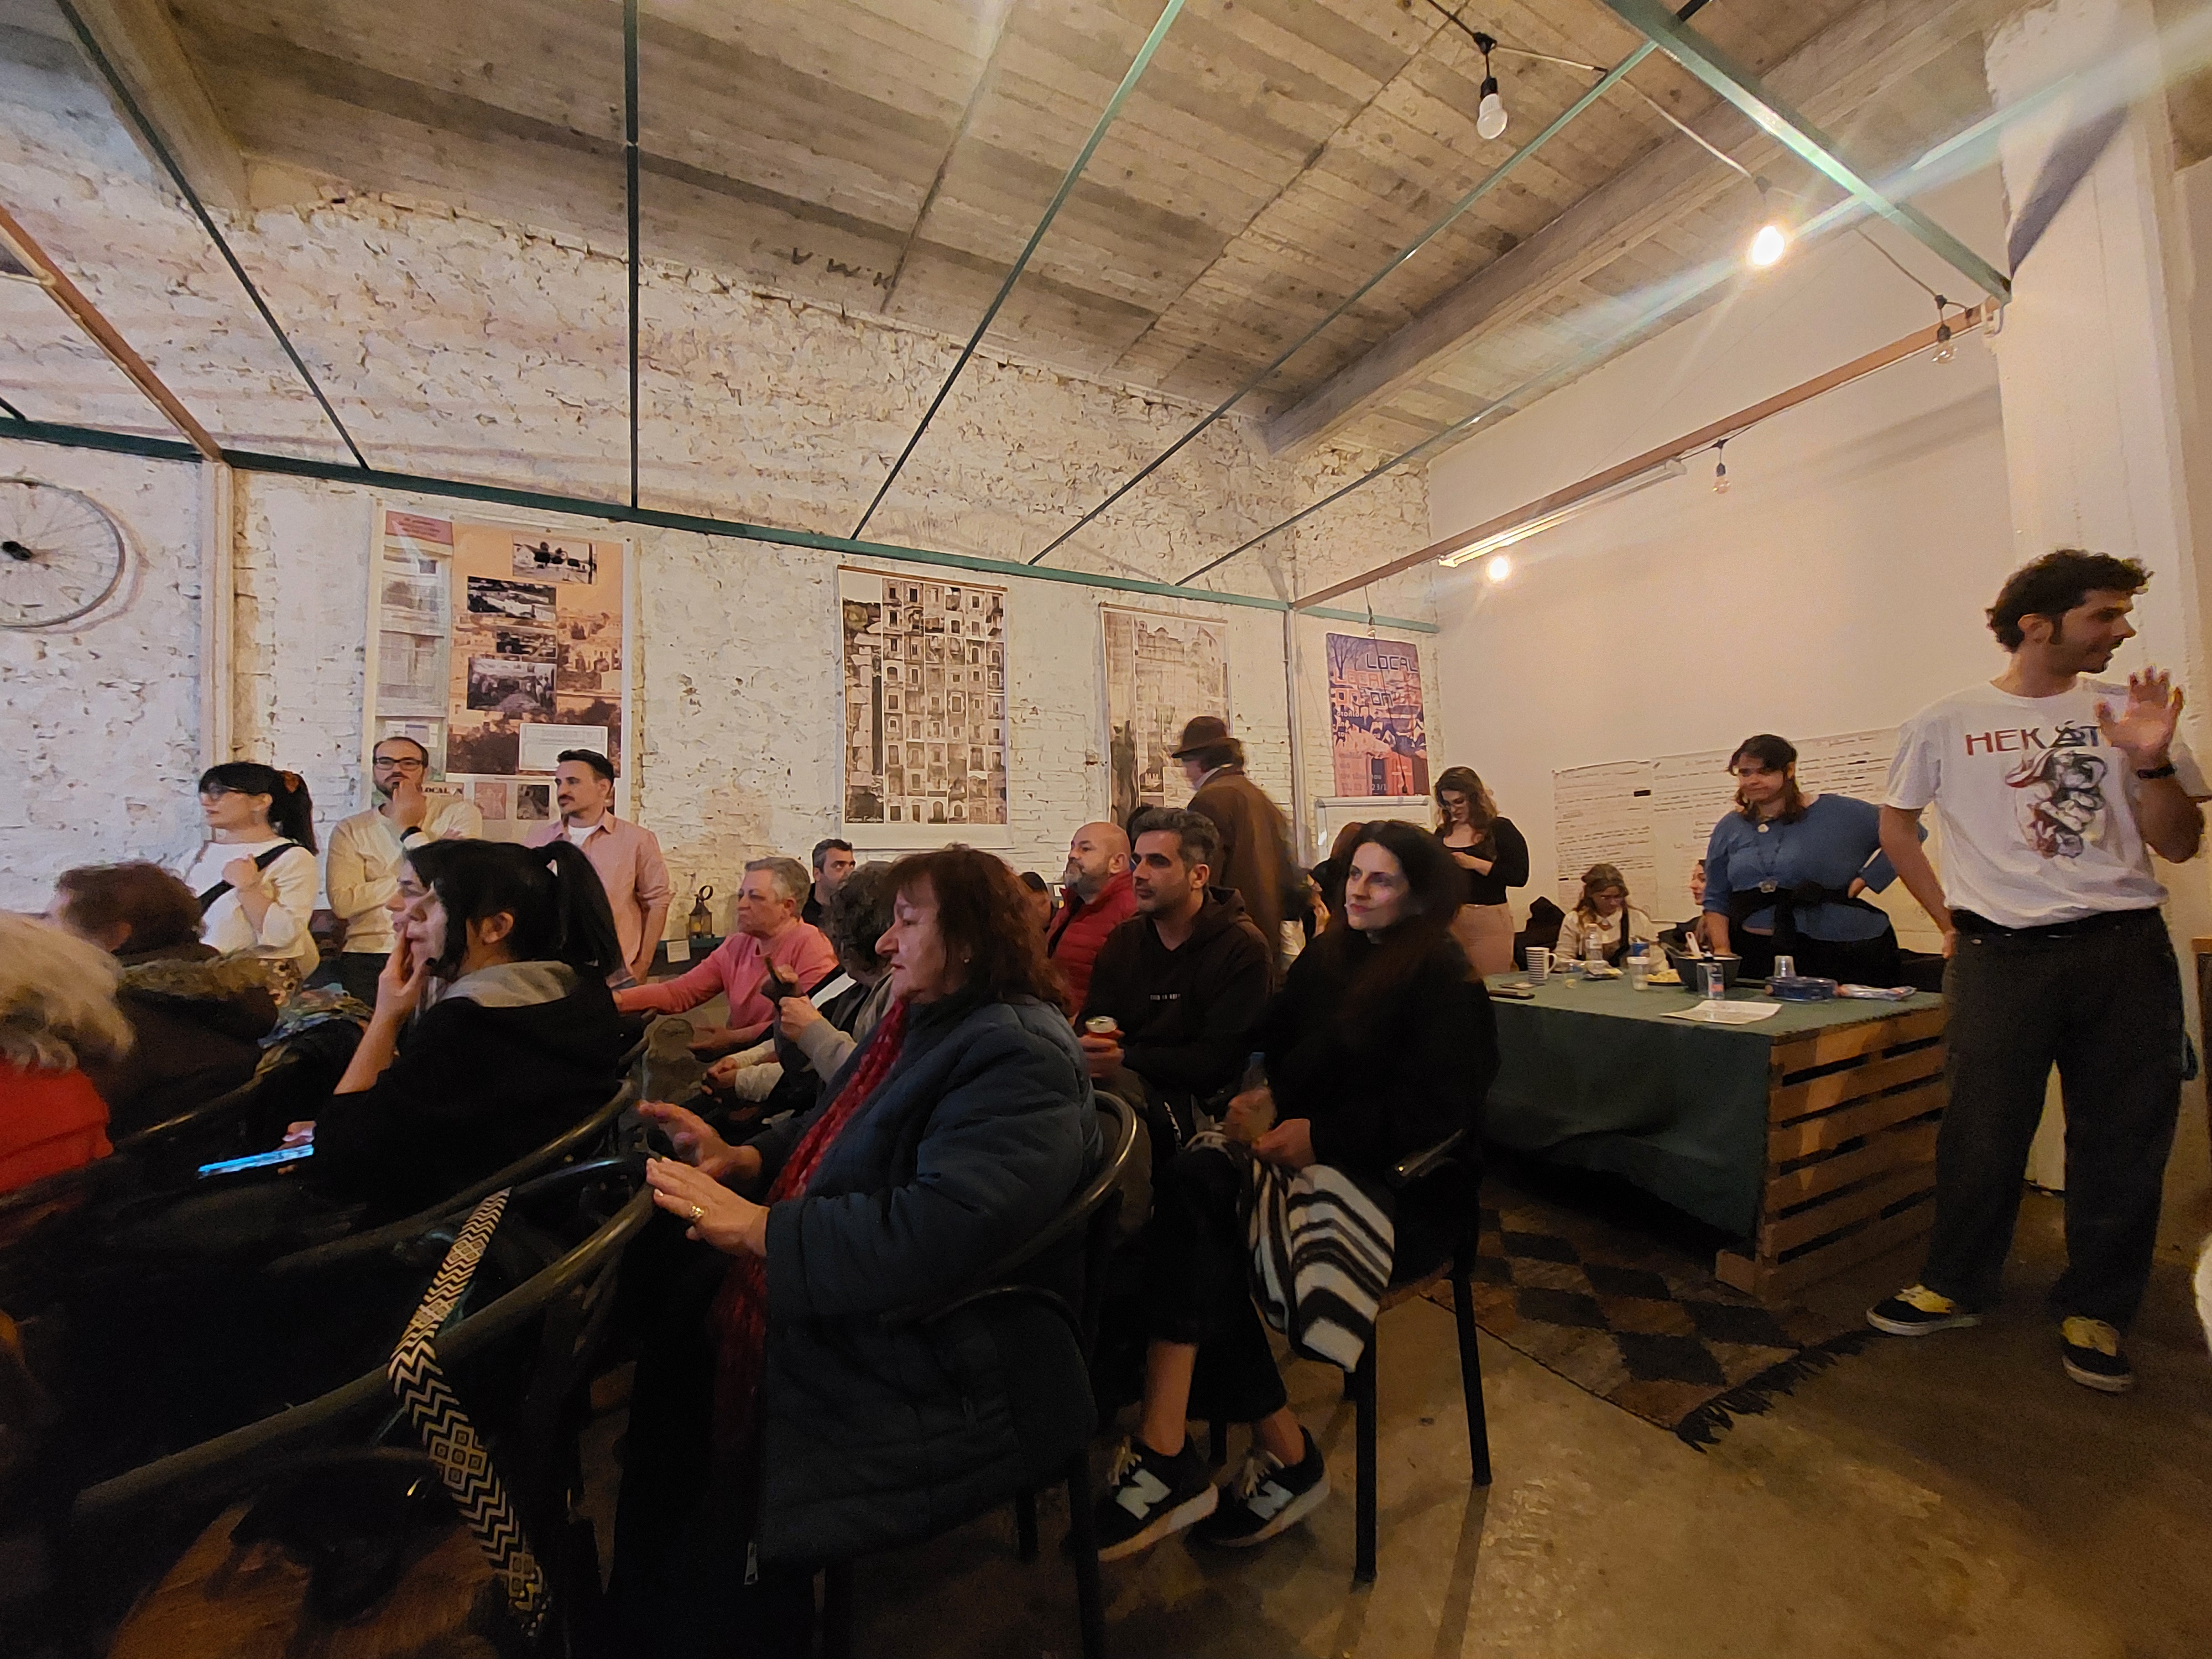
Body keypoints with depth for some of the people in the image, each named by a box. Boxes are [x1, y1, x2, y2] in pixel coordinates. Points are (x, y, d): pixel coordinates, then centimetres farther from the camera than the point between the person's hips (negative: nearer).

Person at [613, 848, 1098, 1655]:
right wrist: (745, 1159, -1)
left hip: (929, 1377, -9)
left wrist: (760, 1229, -26)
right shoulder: (926, 1022, 7)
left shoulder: (1019, 1056, -24)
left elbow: (942, 1231, -32)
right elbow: (839, 1135, 16)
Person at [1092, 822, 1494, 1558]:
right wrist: (1262, 1096, -3)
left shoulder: (1443, 977, -5)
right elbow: (1278, 1046, 17)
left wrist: (1321, 1135, -19)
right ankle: (1282, 1451, -17)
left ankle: (1166, 1453, -16)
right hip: (1295, 1141, 6)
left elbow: (1436, 1109, -14)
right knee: (1195, 1179, -26)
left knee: (1196, 1208, -27)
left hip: (1388, 1175, -6)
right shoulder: (1326, 955, 16)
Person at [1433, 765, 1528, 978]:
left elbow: (1519, 876, -11)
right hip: (1448, 920, 4)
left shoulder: (1500, 829, -1)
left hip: (1488, 922, -4)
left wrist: (1475, 863, -16)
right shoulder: (1443, 833, 12)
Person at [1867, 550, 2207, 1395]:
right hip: (2001, 955, -3)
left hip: (2127, 952, 3)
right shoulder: (1946, 721, 0)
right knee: (1982, 1134, 3)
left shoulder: (2128, 710, 7)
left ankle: (2094, 1310, 25)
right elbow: (1896, 823, 10)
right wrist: (1948, 918, 4)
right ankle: (1954, 1286, 20)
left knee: (2124, 1140, 8)